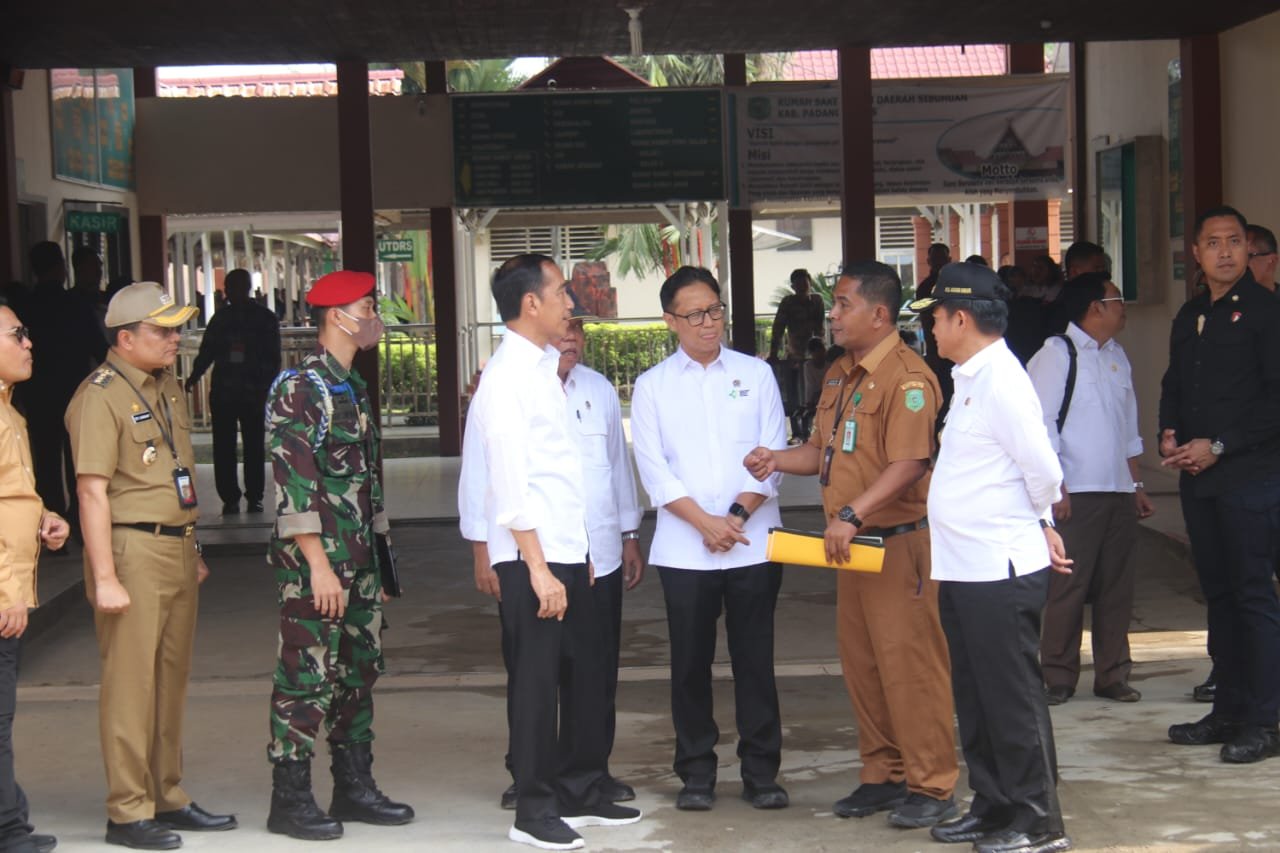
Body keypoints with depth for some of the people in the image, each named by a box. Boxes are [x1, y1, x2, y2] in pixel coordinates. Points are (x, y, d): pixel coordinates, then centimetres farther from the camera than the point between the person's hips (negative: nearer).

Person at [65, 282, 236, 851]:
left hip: (178, 548, 8)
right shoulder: (100, 397, -12)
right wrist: (105, 577, -20)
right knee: (131, 683, -4)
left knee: (172, 679, 12)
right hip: (132, 551, -8)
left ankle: (168, 799, 21)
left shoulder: (169, 388, 15)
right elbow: (92, 490, -16)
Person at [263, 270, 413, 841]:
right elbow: (292, 484, -18)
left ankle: (354, 788, 22)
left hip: (359, 563, 9)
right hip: (315, 563, -9)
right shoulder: (299, 388, -12)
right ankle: (289, 801, 4)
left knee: (359, 674, 13)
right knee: (306, 680, -4)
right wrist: (319, 565, -20)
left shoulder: (353, 388, 15)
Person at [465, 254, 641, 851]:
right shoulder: (506, 376, -14)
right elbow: (509, 483, -18)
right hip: (531, 559, -8)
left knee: (587, 675, 14)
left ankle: (582, 794, 27)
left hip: (568, 553, 8)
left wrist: (576, 555, 12)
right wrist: (538, 568, -20)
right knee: (537, 684, 1)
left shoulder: (544, 369, 13)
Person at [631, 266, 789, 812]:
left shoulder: (755, 374, 7)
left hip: (753, 543, 0)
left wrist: (738, 514, -11)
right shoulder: (651, 386, 6)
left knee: (755, 660, 4)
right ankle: (696, 773, 15)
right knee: (690, 663, 5)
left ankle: (761, 772, 13)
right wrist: (706, 522, -11)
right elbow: (653, 468, -1)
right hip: (684, 548, 0)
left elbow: (773, 455, 2)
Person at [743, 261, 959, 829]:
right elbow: (825, 451, 20)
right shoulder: (839, 376, 14)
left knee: (909, 663, -5)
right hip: (852, 542, 9)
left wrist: (852, 515, -29)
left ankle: (933, 787, 4)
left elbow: (907, 464, -23)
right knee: (860, 663, 13)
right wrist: (778, 460, 2)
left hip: (898, 541, -9)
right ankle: (884, 776, 24)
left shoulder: (907, 378, -16)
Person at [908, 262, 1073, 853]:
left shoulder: (1000, 380, -16)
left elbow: (1042, 469, -18)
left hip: (1000, 568, -10)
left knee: (1012, 695, -2)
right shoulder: (971, 379, 15)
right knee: (975, 696, 16)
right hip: (963, 566, 10)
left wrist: (1038, 522, 0)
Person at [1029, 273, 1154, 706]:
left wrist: (1136, 484, 17)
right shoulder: (1057, 354, -6)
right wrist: (1055, 488, -15)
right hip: (1075, 493, -6)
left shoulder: (1117, 357, 15)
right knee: (1068, 587, -3)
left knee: (1117, 587, 9)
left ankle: (1113, 675, 17)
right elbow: (1039, 426, -11)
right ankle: (1058, 678, 7)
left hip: (1118, 492, 6)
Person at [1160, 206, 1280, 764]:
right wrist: (1169, 434, 5)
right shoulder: (1190, 317, 16)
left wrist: (1219, 445, -15)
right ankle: (1229, 710, 19)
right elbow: (1174, 385, 24)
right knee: (1218, 592, 11)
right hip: (1198, 476, 7)